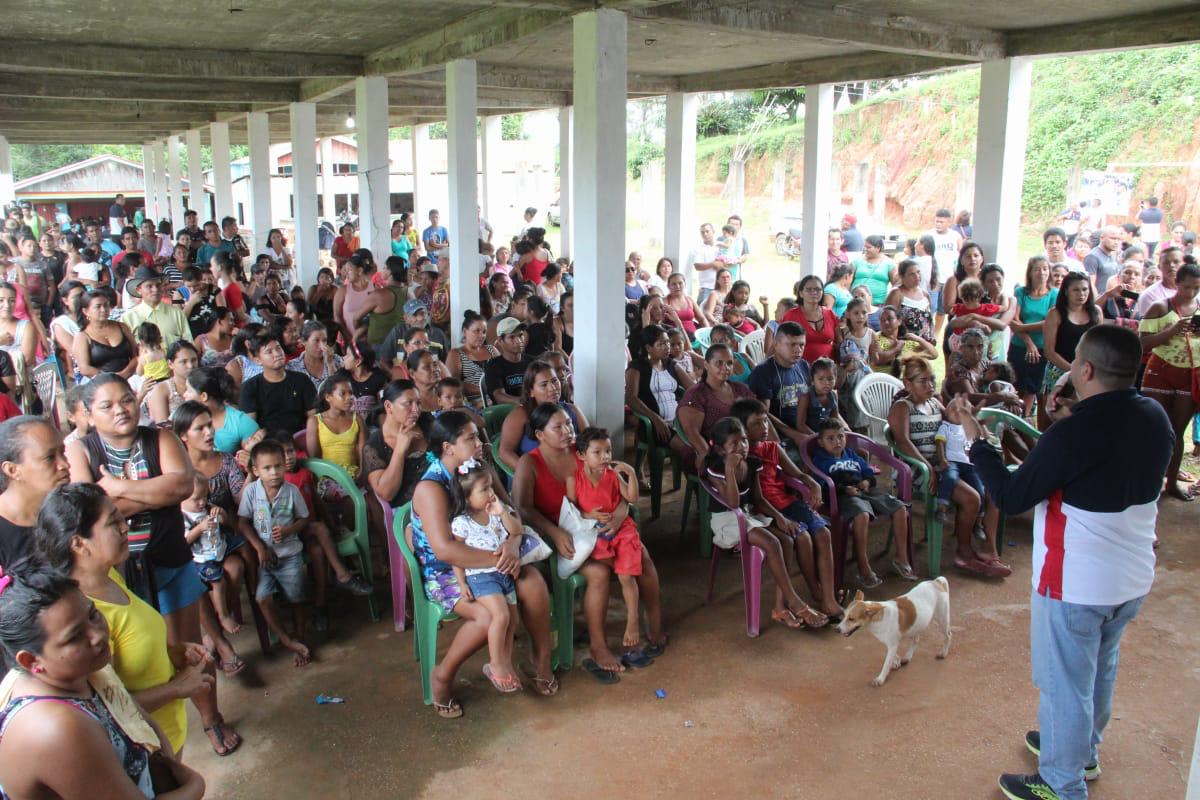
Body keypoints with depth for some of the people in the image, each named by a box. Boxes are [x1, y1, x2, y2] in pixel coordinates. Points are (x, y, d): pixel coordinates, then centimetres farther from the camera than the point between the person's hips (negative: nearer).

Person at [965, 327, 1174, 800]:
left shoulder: (1075, 432, -28)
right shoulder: (1156, 418, -4)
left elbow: (1011, 498, -20)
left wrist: (977, 441, -10)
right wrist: (1039, 443, 11)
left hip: (1076, 584, -8)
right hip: (1133, 578, 8)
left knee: (1064, 682, 10)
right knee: (1100, 670, 26)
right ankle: (1084, 750, 48)